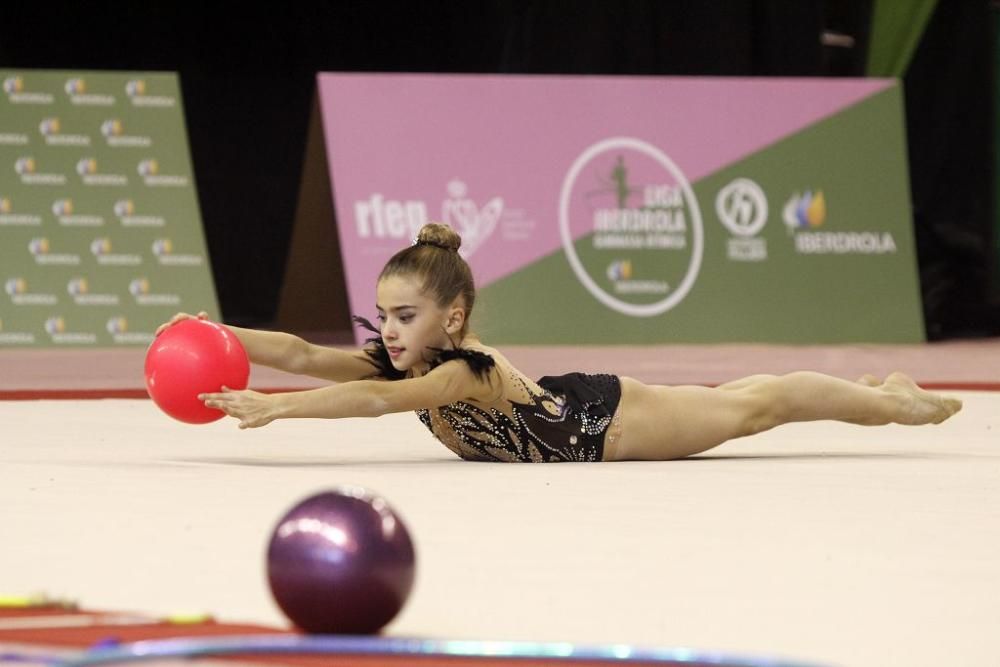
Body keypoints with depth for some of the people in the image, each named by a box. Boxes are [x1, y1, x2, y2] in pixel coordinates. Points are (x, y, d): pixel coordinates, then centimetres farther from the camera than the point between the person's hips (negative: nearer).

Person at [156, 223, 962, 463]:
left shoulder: (465, 372, -39)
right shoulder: (396, 361, -17)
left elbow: (373, 402, -54)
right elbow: (303, 354, -24)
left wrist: (276, 408, -62)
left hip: (604, 421, -7)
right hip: (564, 412, 7)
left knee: (749, 407, 9)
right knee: (731, 405, 25)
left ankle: (887, 399, 32)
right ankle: (880, 391, 46)